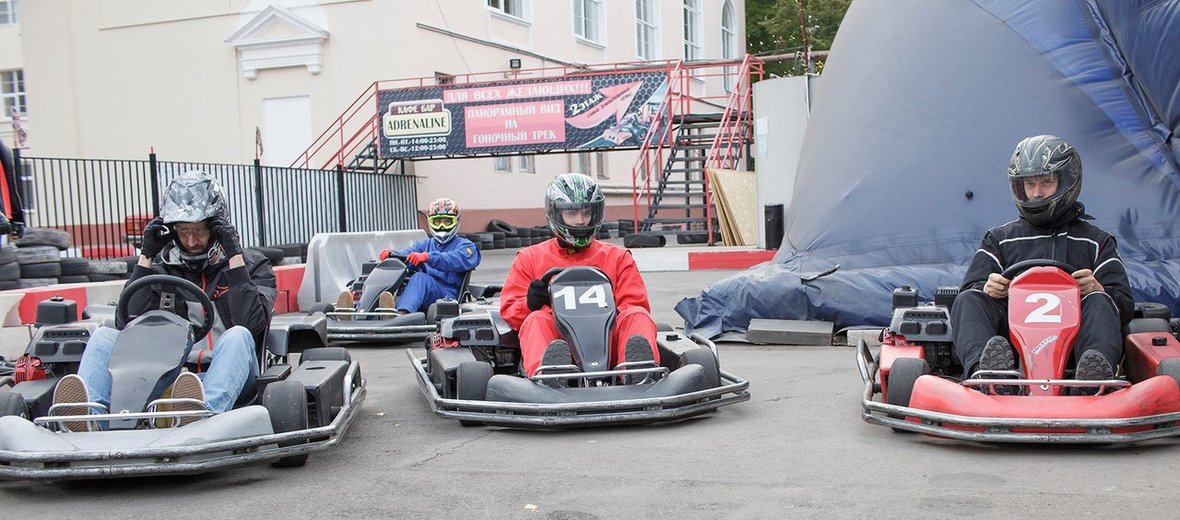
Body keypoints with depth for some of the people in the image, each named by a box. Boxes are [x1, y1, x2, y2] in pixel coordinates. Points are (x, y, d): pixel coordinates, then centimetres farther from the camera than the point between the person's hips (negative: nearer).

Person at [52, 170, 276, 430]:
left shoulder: (253, 265, 12)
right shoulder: (161, 267, 20)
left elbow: (251, 323, -7)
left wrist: (235, 255, -8)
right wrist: (146, 256, 3)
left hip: (221, 377, -3)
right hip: (168, 377, 3)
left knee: (238, 336, -32)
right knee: (104, 335, -13)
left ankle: (205, 413, -62)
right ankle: (88, 413, -44)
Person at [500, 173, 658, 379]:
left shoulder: (618, 257, 23)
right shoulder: (530, 258, 22)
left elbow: (635, 306, 12)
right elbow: (509, 309, 13)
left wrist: (614, 313, -12)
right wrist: (530, 303, -11)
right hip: (554, 339, -1)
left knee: (638, 316, -27)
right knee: (536, 320, -31)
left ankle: (638, 365, -58)